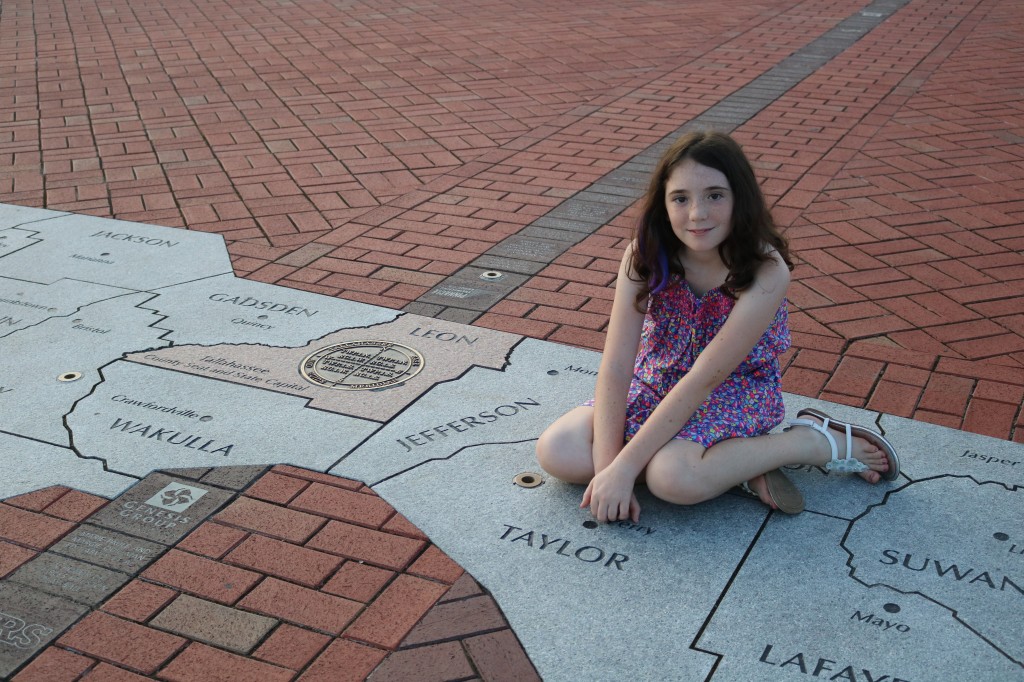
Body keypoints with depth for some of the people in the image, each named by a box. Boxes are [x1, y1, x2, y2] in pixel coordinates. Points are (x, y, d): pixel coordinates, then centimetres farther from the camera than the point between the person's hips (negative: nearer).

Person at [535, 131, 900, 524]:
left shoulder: (766, 272, -27)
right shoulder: (645, 256, -17)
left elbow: (704, 378, -28)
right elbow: (616, 366, -18)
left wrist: (625, 467, -29)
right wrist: (606, 466, -26)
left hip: (734, 393, -5)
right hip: (655, 385, 5)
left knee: (673, 477, -35)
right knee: (554, 452, -16)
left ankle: (817, 443, -10)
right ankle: (735, 460, -10)